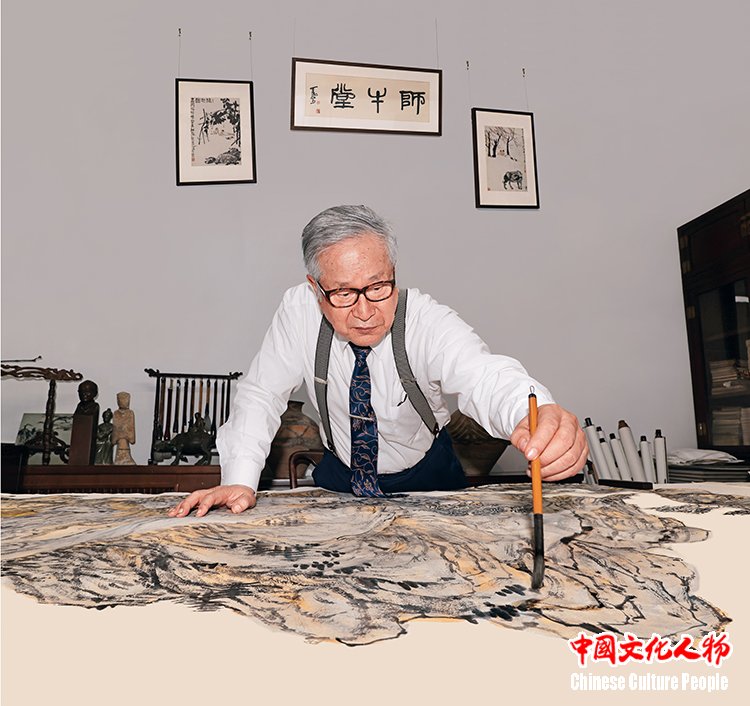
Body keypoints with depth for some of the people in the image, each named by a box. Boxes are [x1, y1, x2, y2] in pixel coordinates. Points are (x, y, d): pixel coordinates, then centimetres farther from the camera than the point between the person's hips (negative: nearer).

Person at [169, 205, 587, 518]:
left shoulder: (427, 321, -27)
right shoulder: (299, 311, -21)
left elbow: (481, 375, -45)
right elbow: (261, 395, -15)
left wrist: (538, 418, -68)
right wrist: (239, 481, -30)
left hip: (424, 477, 0)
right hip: (341, 473, 0)